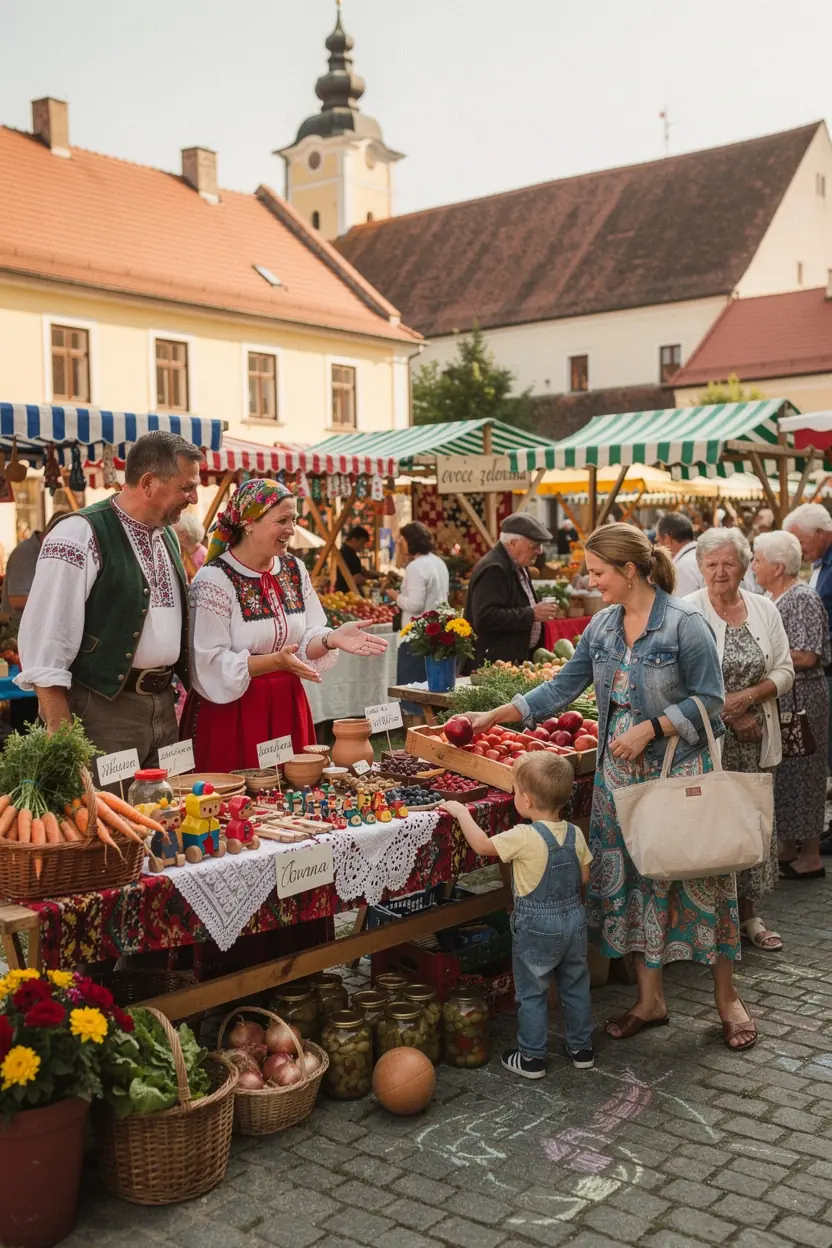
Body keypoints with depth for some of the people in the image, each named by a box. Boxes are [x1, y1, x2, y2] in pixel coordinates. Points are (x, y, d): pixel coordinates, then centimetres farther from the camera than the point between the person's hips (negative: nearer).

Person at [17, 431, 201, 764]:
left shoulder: (167, 535, 13)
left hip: (163, 704, 8)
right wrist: (62, 737, -20)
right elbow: (45, 642, -17)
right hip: (103, 706, -8)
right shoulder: (80, 535, -14)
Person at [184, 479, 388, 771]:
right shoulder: (214, 580, -13)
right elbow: (212, 665, -16)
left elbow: (307, 639, 7)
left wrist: (331, 639, -15)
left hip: (287, 708, 6)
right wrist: (275, 661, -26)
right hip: (231, 715, -5)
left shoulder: (294, 570, 7)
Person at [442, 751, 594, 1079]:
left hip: (536, 927, -6)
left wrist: (461, 812, -4)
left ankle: (531, 1058, 19)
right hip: (574, 918, 6)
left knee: (532, 993, 9)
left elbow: (482, 845, -15)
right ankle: (581, 1048, 32)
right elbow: (584, 878, 3)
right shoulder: (575, 833, -6)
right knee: (576, 986, 19)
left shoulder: (525, 837, -24)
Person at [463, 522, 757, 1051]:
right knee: (634, 878, 10)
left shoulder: (684, 623, -13)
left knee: (700, 877, 2)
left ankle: (727, 998, 21)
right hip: (620, 773, 6)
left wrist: (650, 728, -20)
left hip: (679, 770, -6)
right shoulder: (603, 625, 6)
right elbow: (562, 688, 10)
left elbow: (710, 700, -12)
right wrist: (494, 716, 7)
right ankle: (651, 1000, 24)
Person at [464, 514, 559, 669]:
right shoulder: (493, 569, -18)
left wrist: (540, 611, 8)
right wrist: (531, 614, -22)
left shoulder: (518, 566, 13)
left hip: (518, 661, 9)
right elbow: (486, 618, -27)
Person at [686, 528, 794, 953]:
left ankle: (748, 913, 24)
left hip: (754, 741, 4)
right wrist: (729, 713, -12)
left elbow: (784, 672, 7)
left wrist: (747, 697, -10)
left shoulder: (764, 609, 7)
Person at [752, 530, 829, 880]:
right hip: (775, 700, 9)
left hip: (799, 700, -9)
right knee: (778, 770, 14)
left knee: (799, 774, -1)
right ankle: (787, 847, 25)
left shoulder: (802, 599, -15)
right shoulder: (770, 597, 12)